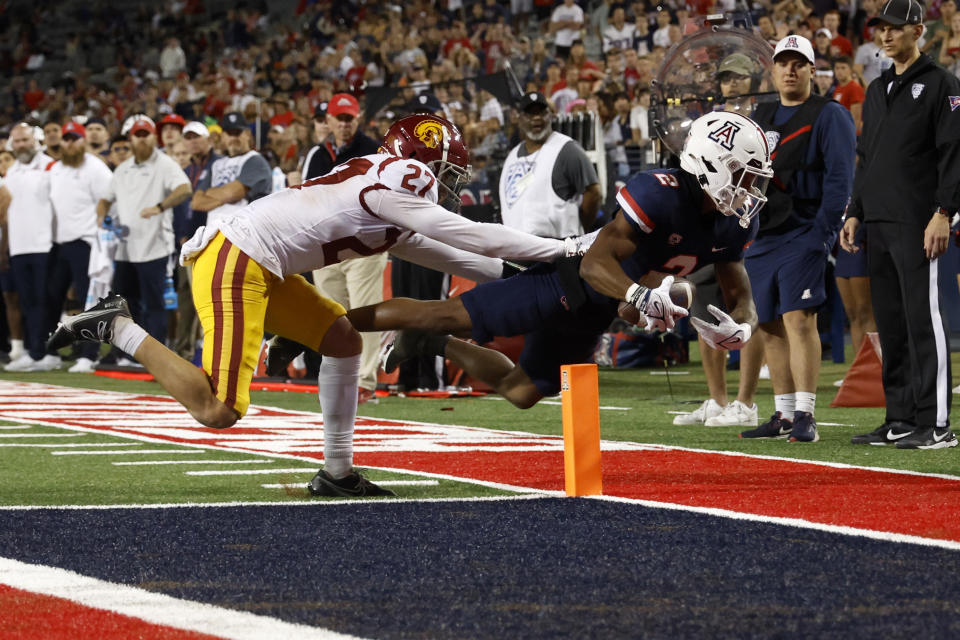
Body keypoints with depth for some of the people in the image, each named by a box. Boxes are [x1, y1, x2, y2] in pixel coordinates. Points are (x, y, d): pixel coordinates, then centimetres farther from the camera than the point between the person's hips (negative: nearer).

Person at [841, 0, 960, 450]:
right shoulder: (877, 91, 20)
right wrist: (854, 214, 17)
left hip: (917, 226, -8)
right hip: (877, 225, 8)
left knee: (923, 320, -10)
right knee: (890, 326, 9)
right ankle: (900, 420, 14)